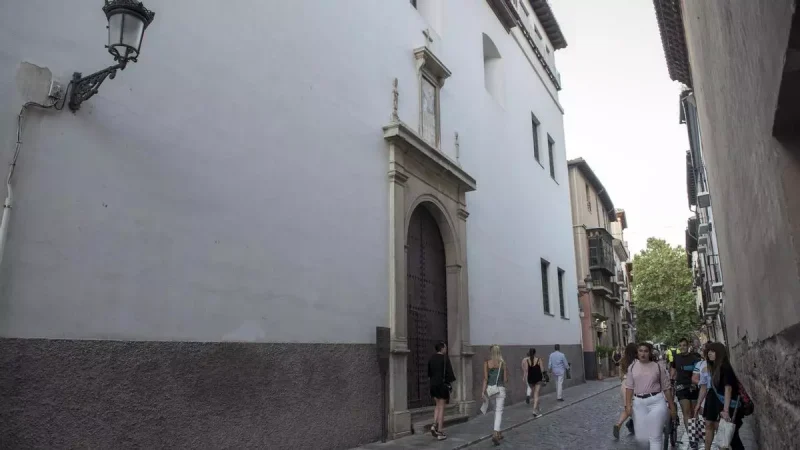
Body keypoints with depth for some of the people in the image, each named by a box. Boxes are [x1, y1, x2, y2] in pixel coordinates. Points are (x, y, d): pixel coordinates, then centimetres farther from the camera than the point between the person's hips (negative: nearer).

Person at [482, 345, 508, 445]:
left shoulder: (486, 362, -3)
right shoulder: (503, 363, -2)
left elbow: (485, 378, -9)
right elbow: (505, 379, 1)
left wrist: (483, 390, -9)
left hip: (490, 388, 2)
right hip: (500, 389, -2)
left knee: (496, 409, 21)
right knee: (499, 411, 0)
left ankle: (497, 433, 28)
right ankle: (495, 434, -14)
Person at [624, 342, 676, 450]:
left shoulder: (657, 366, 0)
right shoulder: (632, 367, 5)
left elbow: (666, 388, 6)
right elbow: (629, 387, 5)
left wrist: (672, 406, 6)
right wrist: (628, 404, -3)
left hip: (656, 401, -2)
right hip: (639, 403, 3)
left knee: (655, 437, -2)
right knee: (641, 438, 7)